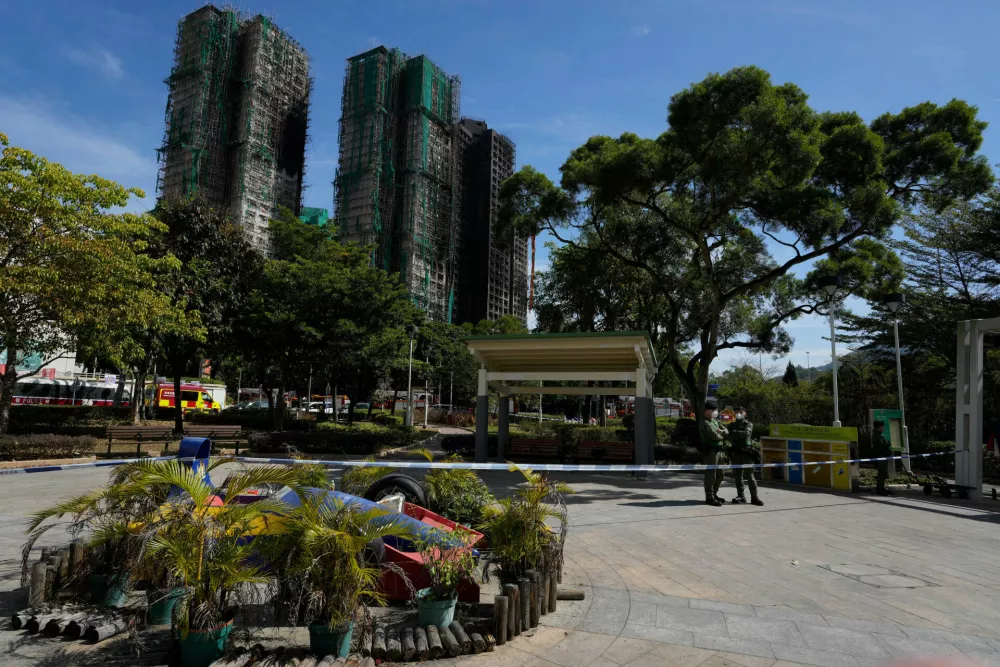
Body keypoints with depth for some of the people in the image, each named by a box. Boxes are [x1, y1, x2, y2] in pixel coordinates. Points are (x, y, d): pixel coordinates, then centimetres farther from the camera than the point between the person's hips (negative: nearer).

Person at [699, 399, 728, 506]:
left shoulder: (715, 421, 17)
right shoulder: (705, 423, -14)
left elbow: (726, 431, 13)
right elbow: (715, 436, -21)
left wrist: (721, 431, -10)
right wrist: (722, 436, 0)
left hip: (718, 450, 10)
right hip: (710, 451, -10)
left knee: (719, 474, 16)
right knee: (711, 475, -6)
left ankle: (714, 494, 29)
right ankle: (709, 498, 0)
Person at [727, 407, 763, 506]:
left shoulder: (748, 424, 4)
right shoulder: (732, 425, 14)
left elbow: (746, 433, -16)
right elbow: (729, 436, 1)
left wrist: (735, 433, -14)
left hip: (746, 452, -3)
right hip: (735, 453, 3)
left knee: (750, 476, -4)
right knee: (738, 476, 6)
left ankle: (754, 497, -1)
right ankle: (740, 496, 14)